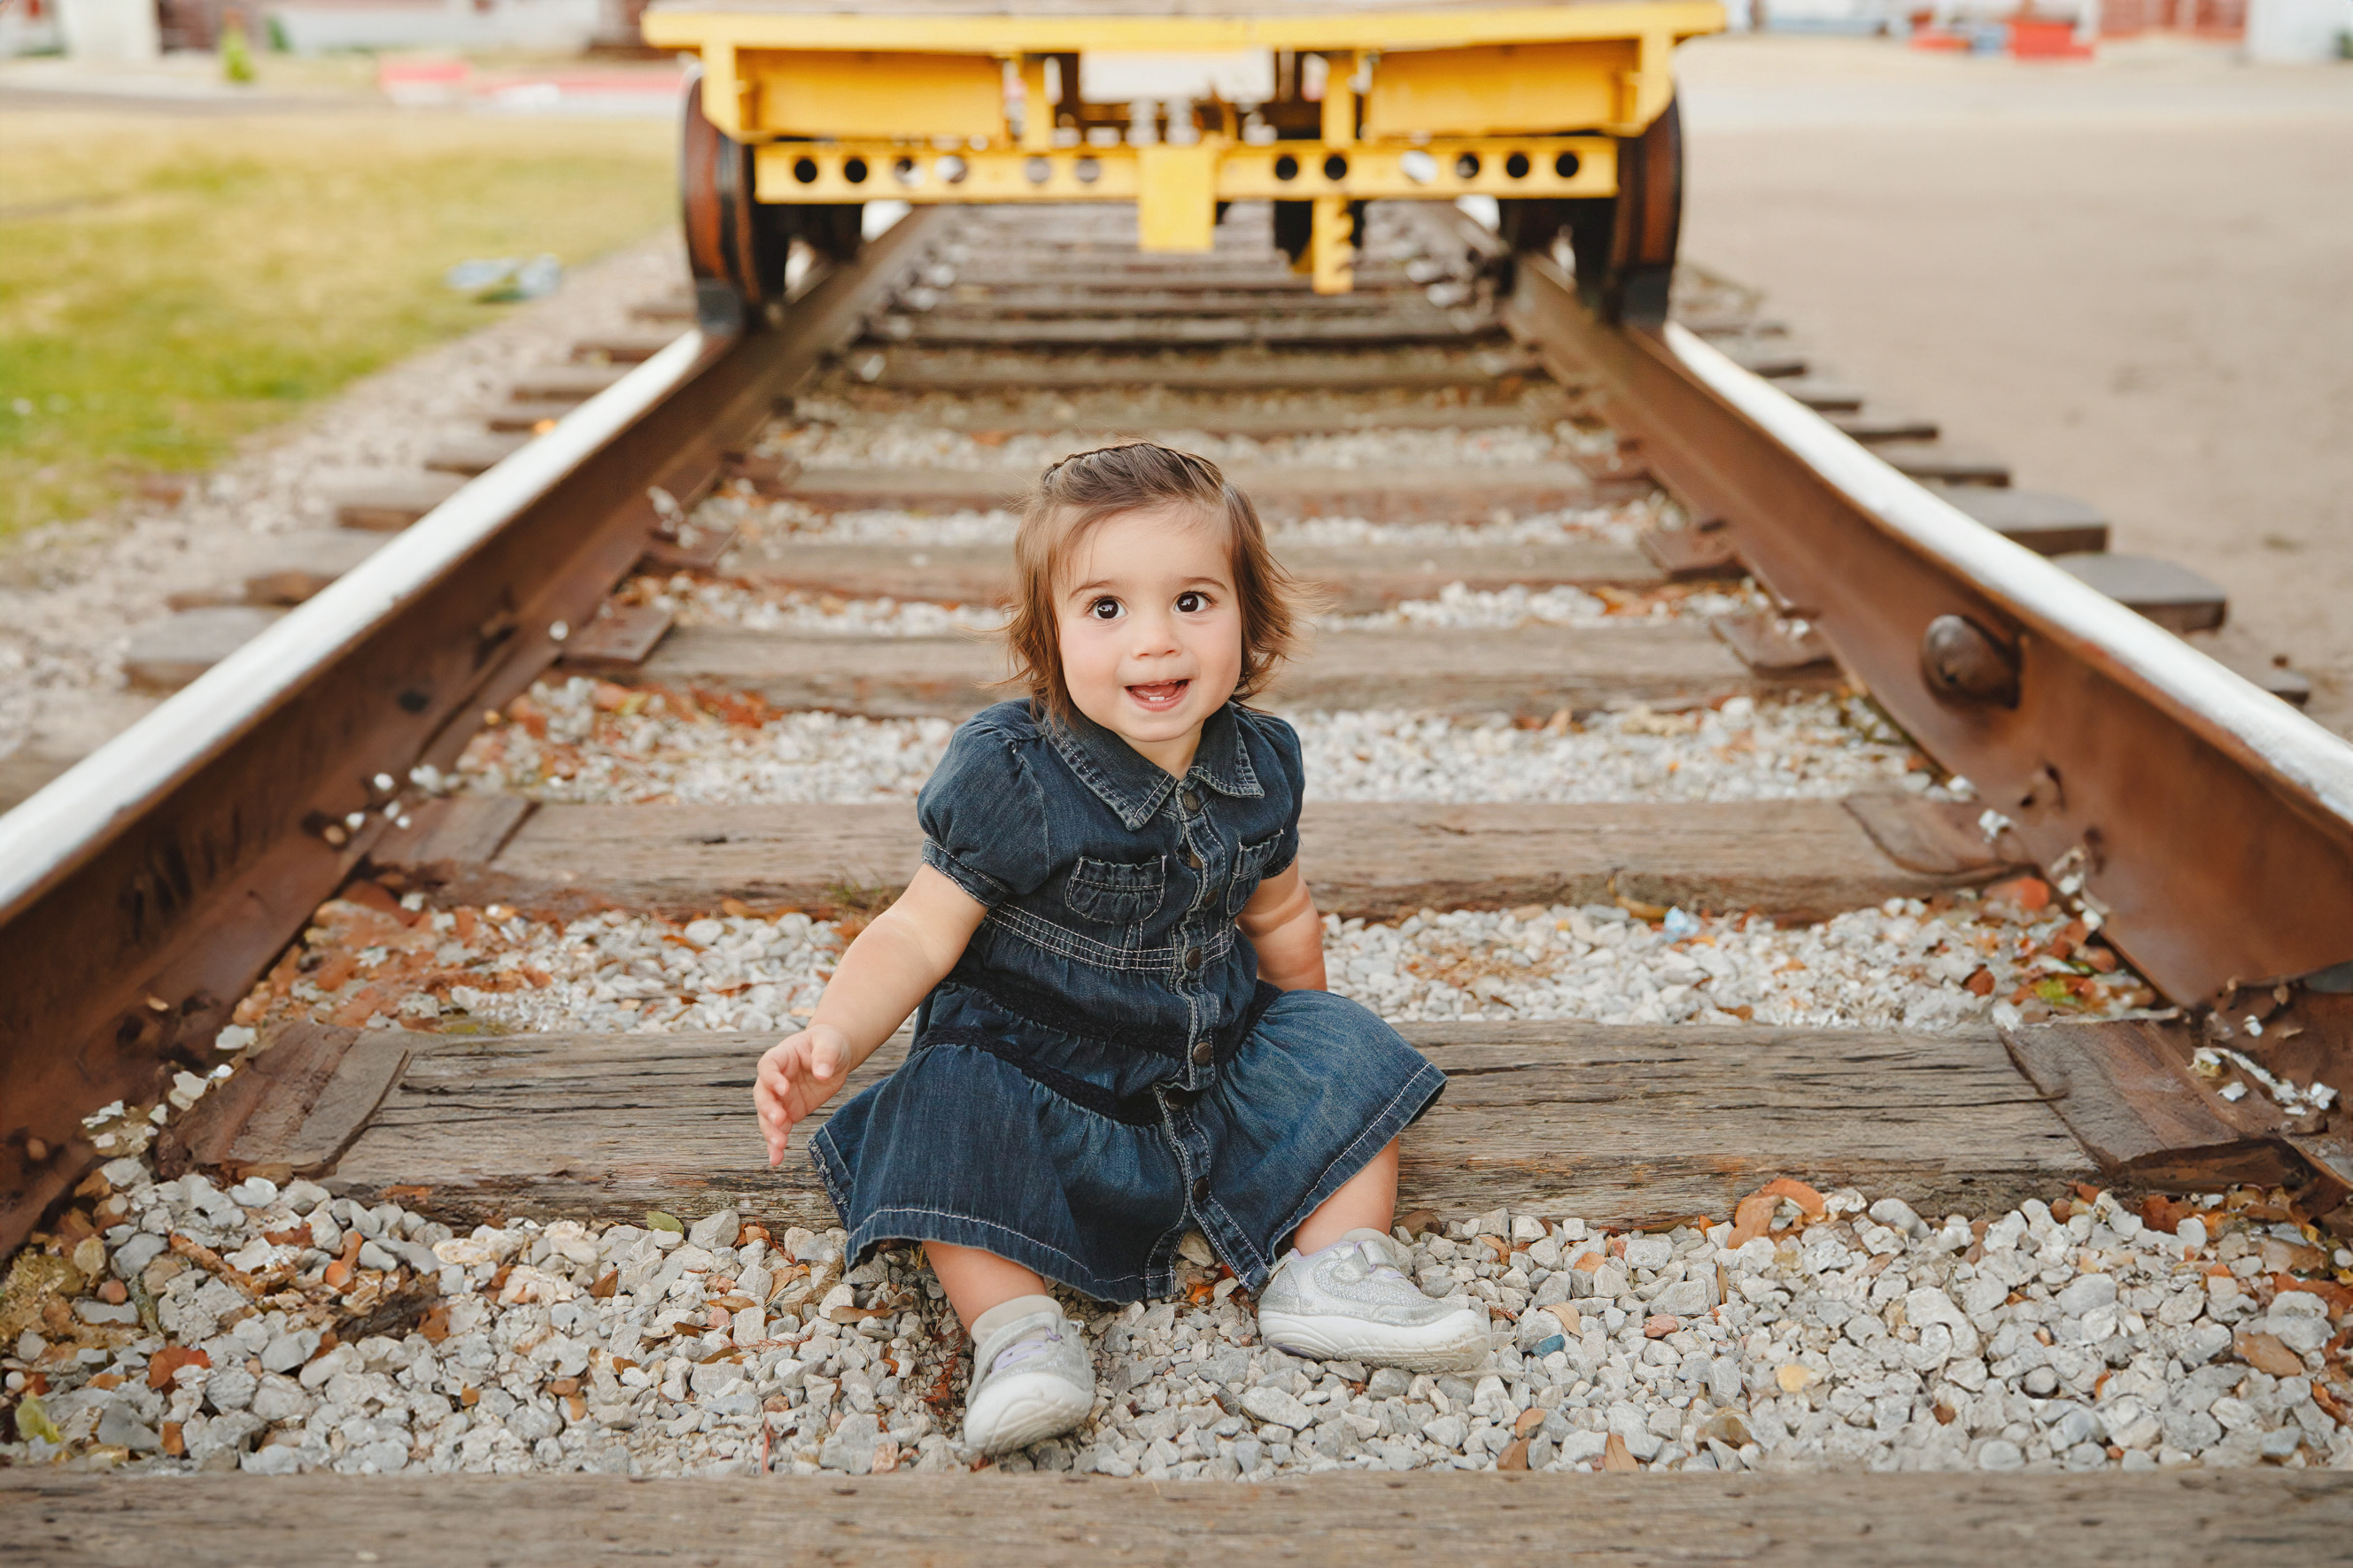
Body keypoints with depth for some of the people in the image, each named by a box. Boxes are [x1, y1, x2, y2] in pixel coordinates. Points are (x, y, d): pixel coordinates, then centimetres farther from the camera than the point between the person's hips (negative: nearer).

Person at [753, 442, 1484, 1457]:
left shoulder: (1258, 765, -5)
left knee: (1343, 1055, -4)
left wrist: (1305, 1023, 26)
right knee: (950, 1129, -30)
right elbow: (922, 930, -19)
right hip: (1032, 1063, -5)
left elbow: (1277, 914, 13)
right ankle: (1018, 1331, -24)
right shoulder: (1008, 776, -21)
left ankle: (1332, 1273, 1)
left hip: (1216, 1048, 5)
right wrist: (832, 1039, -35)